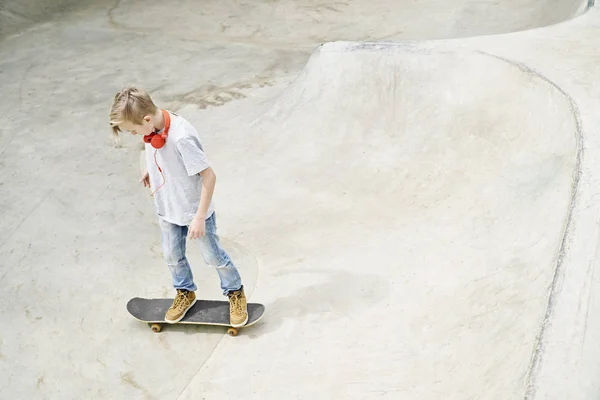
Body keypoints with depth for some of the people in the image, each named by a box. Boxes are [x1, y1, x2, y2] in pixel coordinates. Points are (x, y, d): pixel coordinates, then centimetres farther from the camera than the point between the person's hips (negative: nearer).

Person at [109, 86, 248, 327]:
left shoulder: (182, 137, -36)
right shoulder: (150, 128, -14)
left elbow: (209, 176, -29)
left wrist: (200, 217, -26)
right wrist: (150, 169, 1)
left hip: (195, 210, -6)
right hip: (167, 210, 6)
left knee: (213, 256, 12)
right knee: (172, 257, 21)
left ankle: (235, 293, 37)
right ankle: (185, 293, 47)